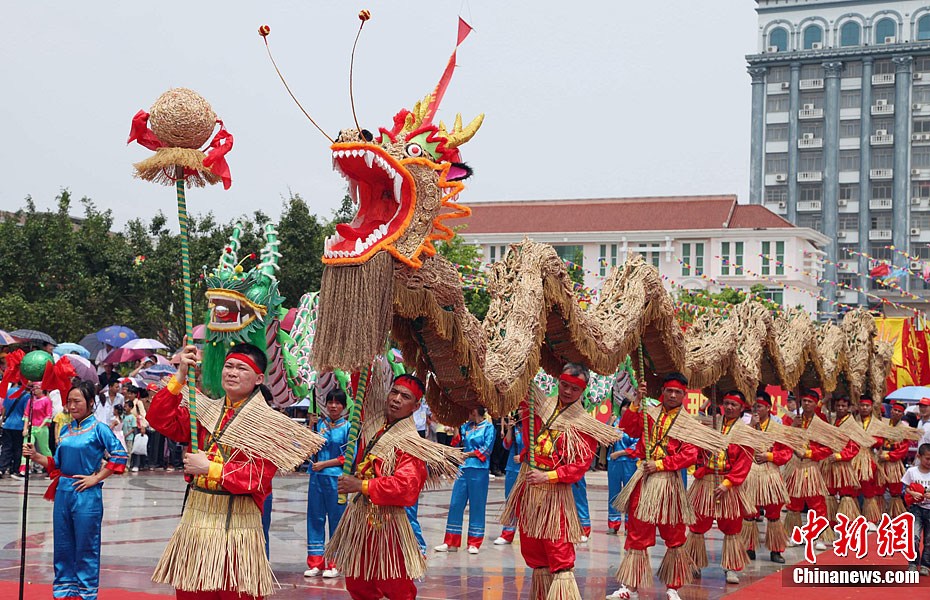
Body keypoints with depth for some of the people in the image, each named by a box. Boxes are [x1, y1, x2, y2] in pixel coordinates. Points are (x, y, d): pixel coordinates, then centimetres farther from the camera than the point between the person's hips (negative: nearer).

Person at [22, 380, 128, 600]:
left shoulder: (98, 429, -6)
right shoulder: (66, 430, 11)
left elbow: (119, 456, -11)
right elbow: (57, 462, 15)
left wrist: (96, 478, -11)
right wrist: (35, 456, 0)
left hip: (86, 494, -6)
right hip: (63, 491, 6)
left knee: (85, 547, 1)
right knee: (62, 545, 12)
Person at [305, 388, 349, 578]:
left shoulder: (348, 427, -1)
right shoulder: (319, 424, 9)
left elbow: (349, 456, -5)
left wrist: (325, 464, -9)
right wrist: (311, 426, -5)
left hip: (337, 478, -4)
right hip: (316, 477, 4)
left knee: (336, 519, 1)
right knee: (315, 517, 6)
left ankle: (334, 564, 9)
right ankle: (315, 562, 13)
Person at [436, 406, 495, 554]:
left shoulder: (488, 426, -1)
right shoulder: (465, 426, 15)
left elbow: (487, 449, -7)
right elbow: (456, 445, 12)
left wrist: (469, 454, -6)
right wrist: (456, 430, 0)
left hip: (479, 470, -6)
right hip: (463, 469, 6)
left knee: (476, 506, 0)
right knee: (455, 504, 4)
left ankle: (474, 543, 8)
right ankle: (451, 542, 10)